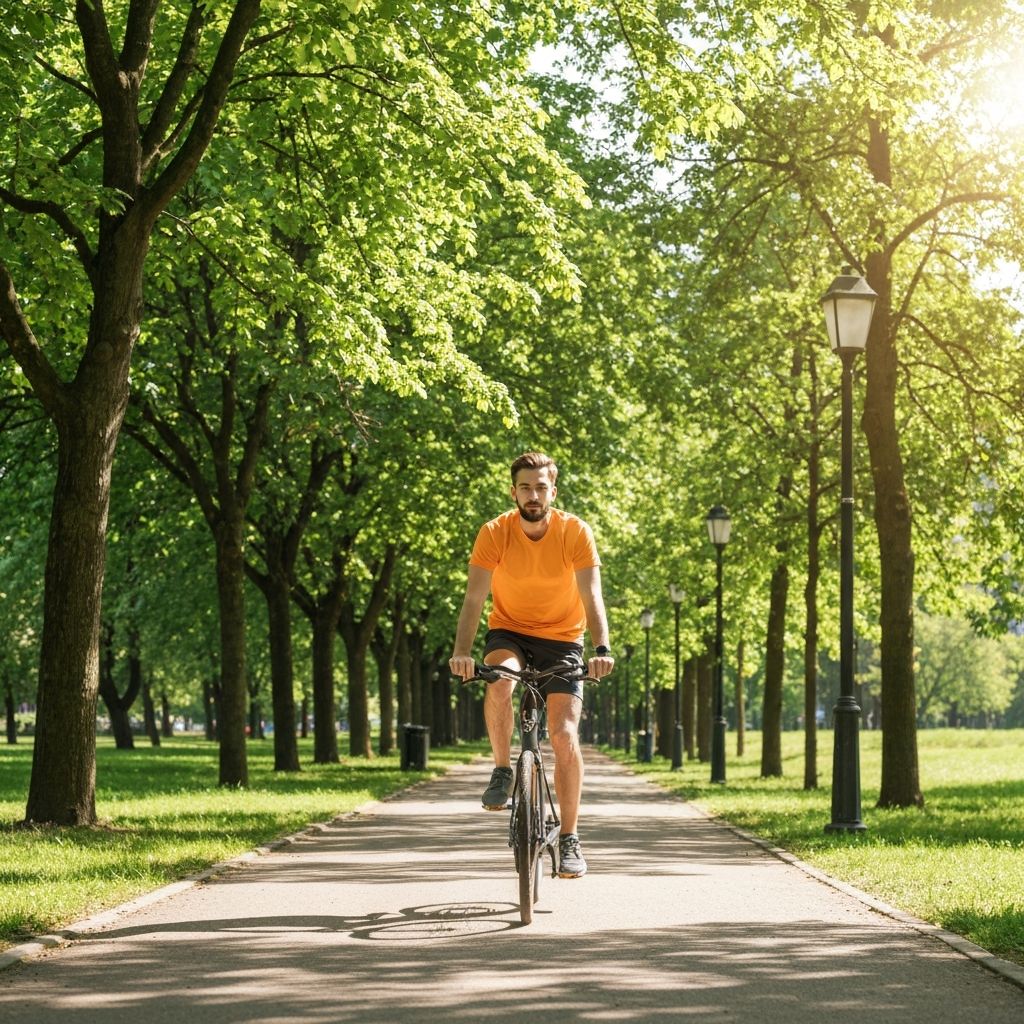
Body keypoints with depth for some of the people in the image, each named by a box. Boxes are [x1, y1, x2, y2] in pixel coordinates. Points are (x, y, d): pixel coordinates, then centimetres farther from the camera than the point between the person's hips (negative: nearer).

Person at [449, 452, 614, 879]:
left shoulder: (575, 532, -15)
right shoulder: (494, 534, -14)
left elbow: (591, 596, -22)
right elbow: (474, 598, -21)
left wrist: (601, 648, -39)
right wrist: (462, 651, -37)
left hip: (561, 639, 0)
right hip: (509, 632, 0)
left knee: (564, 735, -13)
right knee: (499, 680, -35)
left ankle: (569, 840, -1)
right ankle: (502, 772, -13)